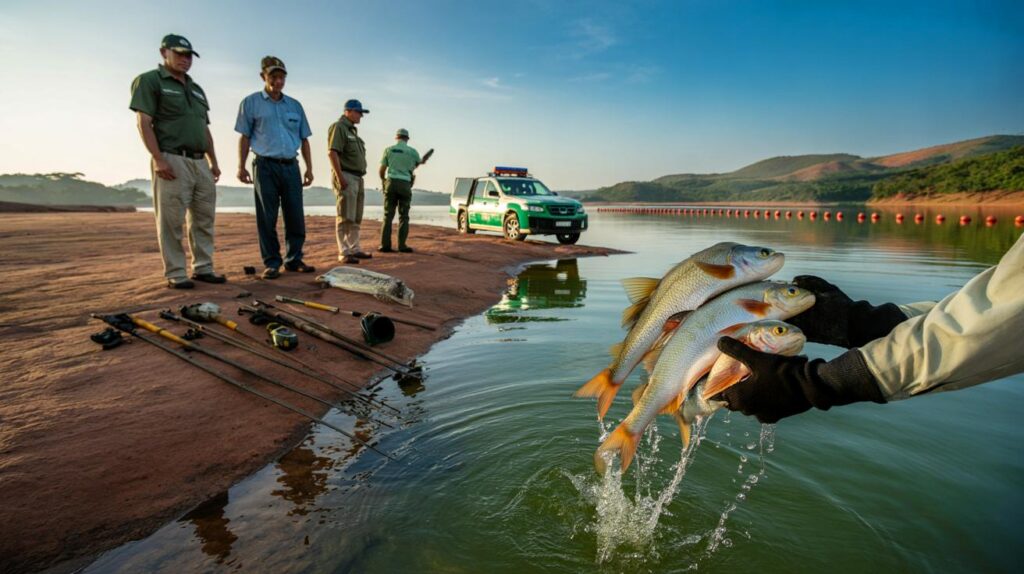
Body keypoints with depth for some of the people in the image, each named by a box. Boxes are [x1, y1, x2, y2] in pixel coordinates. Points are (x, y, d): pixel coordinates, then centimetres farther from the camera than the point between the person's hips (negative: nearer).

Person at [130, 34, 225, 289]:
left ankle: (203, 268, 14)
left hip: (200, 162, 7)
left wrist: (213, 162, 13)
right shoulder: (149, 81, 1)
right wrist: (158, 159, -18)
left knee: (204, 219, 7)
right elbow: (144, 123, -8)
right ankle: (175, 274, 0)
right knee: (172, 221, -5)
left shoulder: (197, 89, 22)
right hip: (172, 161, -7)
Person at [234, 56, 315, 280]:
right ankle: (272, 263, 3)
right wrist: (241, 166, -4)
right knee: (267, 218, -2)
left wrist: (309, 167, 8)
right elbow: (244, 137, 3)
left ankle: (294, 259, 12)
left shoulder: (294, 105, 15)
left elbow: (304, 139, 15)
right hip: (265, 166, -3)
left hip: (291, 166, 3)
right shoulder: (251, 102, 6)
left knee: (295, 217, 2)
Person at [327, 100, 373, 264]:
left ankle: (354, 249, 17)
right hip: (346, 177, -9)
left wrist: (359, 179, 17)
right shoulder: (338, 127, -6)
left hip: (357, 178, 9)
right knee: (345, 218, -10)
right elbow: (332, 153, -17)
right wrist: (340, 177, -23)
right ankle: (344, 252, -9)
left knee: (356, 218, 11)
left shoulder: (352, 130, 22)